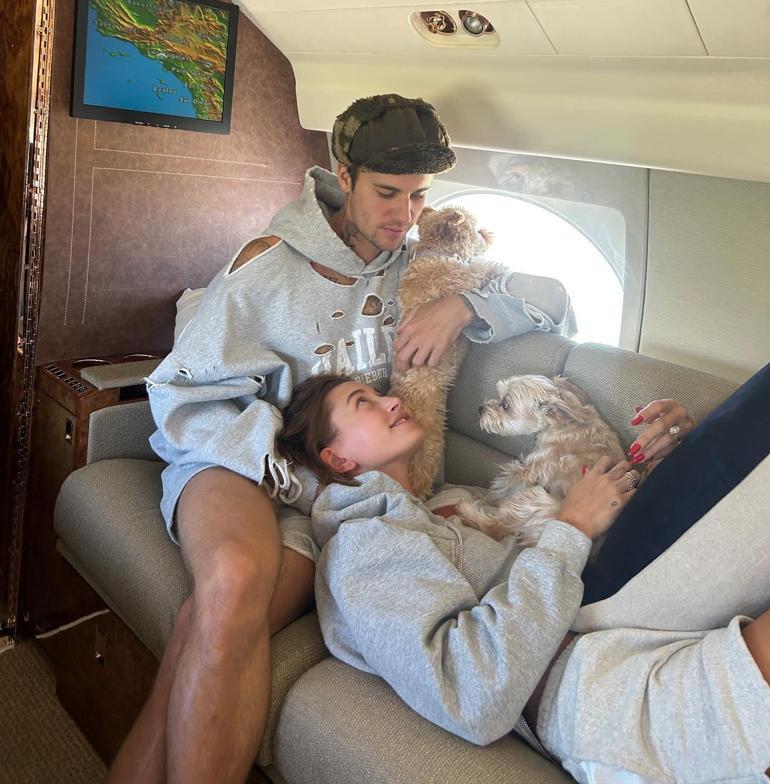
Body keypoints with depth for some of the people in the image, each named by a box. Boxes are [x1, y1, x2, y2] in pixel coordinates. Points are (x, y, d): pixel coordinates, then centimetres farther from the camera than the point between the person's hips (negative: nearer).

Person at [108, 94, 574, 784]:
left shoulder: (423, 265, 13)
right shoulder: (270, 264, 1)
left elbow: (552, 299, 14)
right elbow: (182, 394, -2)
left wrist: (462, 306, -7)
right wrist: (282, 462, -17)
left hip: (335, 492, 2)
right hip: (236, 463, -1)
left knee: (214, 634, -31)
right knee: (235, 578, -38)